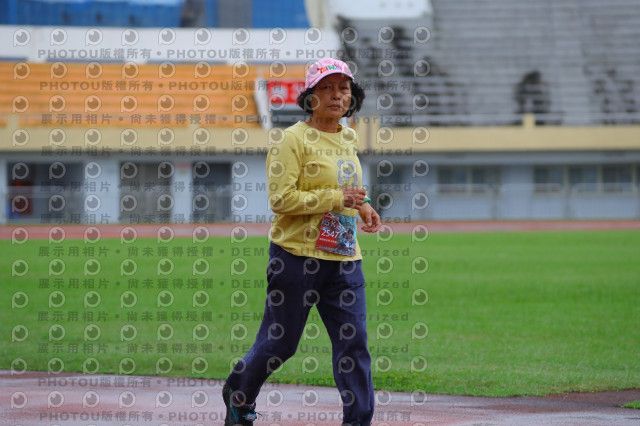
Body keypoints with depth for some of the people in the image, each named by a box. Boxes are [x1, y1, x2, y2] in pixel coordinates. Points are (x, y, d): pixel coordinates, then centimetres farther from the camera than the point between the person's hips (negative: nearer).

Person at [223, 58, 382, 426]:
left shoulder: (349, 139, 14)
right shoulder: (295, 139, -9)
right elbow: (281, 199, -17)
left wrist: (362, 205, 10)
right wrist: (337, 199, -19)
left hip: (345, 258, 6)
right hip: (297, 254, -6)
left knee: (354, 341, -3)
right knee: (280, 342, 5)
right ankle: (239, 394, 31)